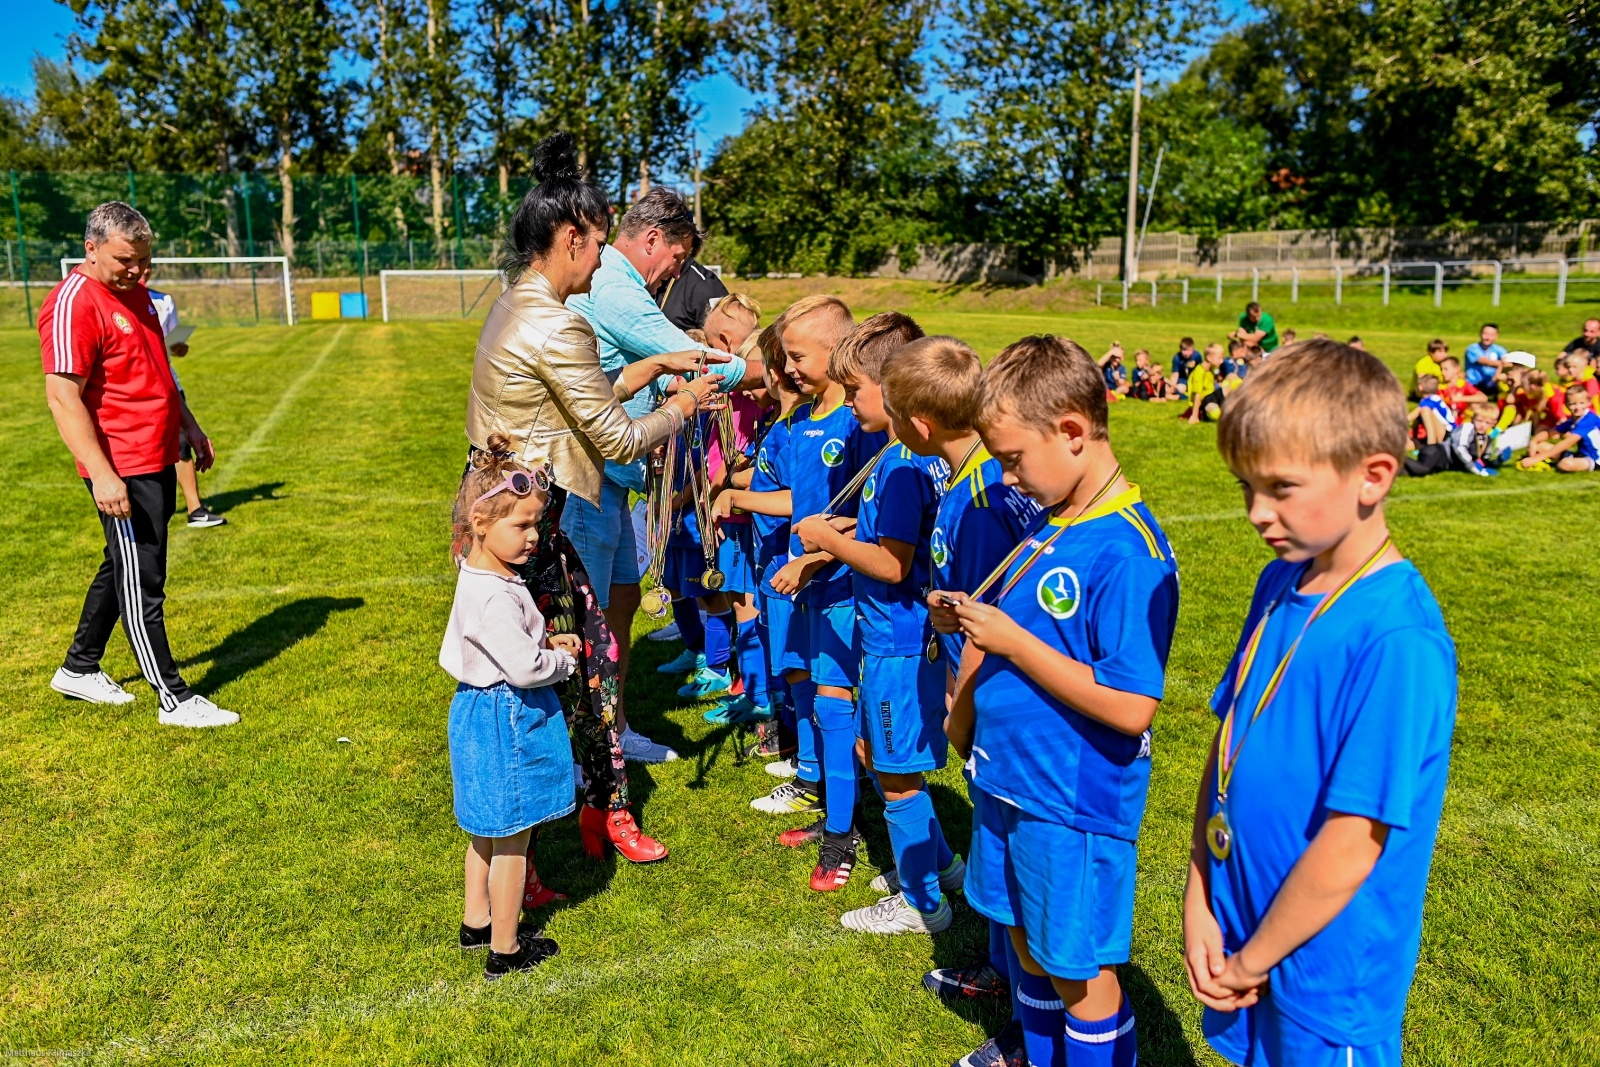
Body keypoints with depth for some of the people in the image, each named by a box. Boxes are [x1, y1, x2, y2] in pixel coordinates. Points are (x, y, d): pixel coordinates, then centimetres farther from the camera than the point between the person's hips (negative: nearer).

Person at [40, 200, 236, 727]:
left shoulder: (136, 292, 14)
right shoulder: (74, 303, -15)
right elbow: (62, 397, -20)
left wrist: (190, 426, 26)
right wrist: (101, 474, -25)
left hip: (158, 462, 10)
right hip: (121, 472, -9)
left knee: (121, 571, 19)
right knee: (141, 584, -3)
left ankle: (79, 669, 35)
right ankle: (174, 700, 3)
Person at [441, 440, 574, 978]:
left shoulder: (480, 577, 5)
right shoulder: (495, 596, -28)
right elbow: (524, 667, -30)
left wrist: (546, 643, 6)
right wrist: (564, 660, -11)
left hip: (482, 712, 10)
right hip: (506, 722, -10)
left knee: (486, 831, 25)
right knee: (511, 842, 5)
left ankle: (476, 921, 41)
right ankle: (505, 950, 20)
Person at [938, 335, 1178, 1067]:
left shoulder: (1128, 552, -23)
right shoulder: (1048, 524, 4)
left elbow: (1130, 707, -27)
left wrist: (1009, 640, -24)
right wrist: (969, 615, -4)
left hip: (1077, 801, -8)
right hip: (1009, 779, 8)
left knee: (1082, 971, 11)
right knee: (1027, 942, 24)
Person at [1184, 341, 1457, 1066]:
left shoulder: (1398, 640, -26)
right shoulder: (1281, 584, -2)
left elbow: (1350, 847, -24)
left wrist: (1250, 962, -12)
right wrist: (1200, 898, -2)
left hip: (1324, 967, -6)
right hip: (1237, 925, 6)